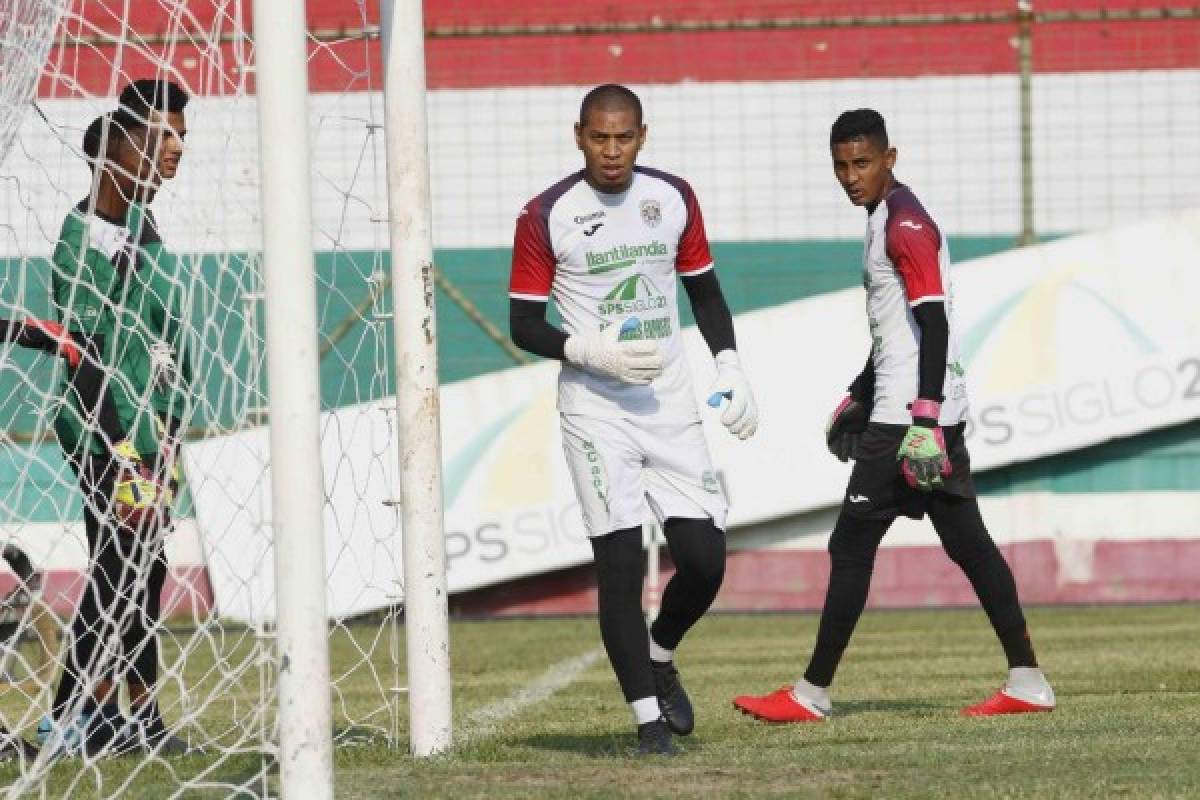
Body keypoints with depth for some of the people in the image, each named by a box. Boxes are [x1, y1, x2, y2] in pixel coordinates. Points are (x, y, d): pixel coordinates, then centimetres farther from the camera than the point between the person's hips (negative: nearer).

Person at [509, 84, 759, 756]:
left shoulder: (674, 197, 6)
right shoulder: (547, 216, -6)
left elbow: (705, 292, 17)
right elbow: (524, 323, -2)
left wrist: (731, 367, 4)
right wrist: (591, 352, -17)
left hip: (672, 404, 3)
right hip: (596, 411, -3)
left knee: (705, 560, -3)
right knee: (620, 562, -9)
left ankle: (659, 657, 26)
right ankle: (648, 714, -1)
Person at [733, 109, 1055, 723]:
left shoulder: (905, 225, -14)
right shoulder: (888, 219, 18)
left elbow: (934, 322, -21)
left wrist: (925, 420, -27)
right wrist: (858, 397, 34)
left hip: (908, 416, -10)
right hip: (924, 413, 10)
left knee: (851, 546, -5)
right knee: (967, 542, 9)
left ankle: (812, 694, -1)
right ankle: (1027, 681, 8)